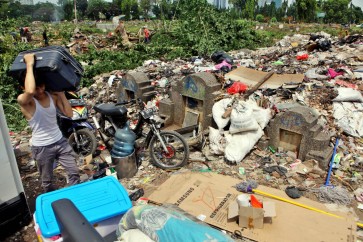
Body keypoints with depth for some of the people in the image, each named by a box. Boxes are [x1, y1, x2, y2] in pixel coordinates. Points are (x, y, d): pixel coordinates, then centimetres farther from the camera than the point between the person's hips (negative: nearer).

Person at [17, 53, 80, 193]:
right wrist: (29, 64, -33)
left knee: (74, 173, 11)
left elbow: (69, 114, -7)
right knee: (47, 181, 16)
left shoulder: (53, 96, -3)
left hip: (60, 141, 4)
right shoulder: (23, 100, -19)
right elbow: (29, 90, -44)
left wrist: (61, 93, -10)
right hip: (42, 148, -4)